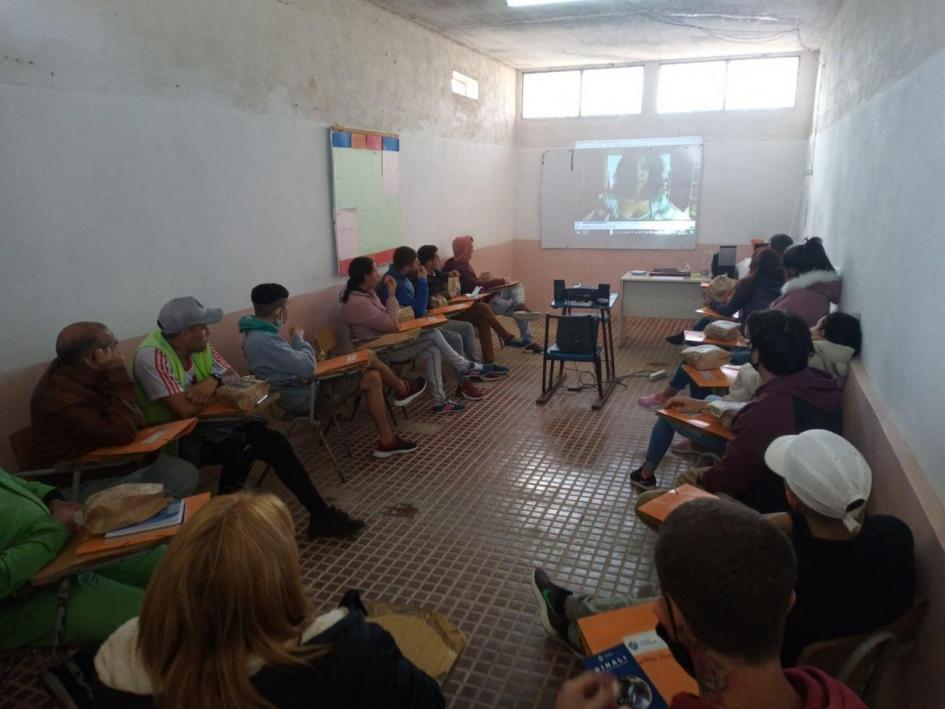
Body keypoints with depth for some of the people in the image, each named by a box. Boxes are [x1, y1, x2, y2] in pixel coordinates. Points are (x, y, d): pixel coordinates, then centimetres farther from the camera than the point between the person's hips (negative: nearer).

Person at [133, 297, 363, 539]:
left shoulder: (199, 345, 0)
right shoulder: (152, 356, -24)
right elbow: (186, 410, -30)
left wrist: (214, 380, -21)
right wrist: (213, 389, -12)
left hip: (202, 424, 8)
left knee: (270, 440, -11)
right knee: (240, 447, -30)